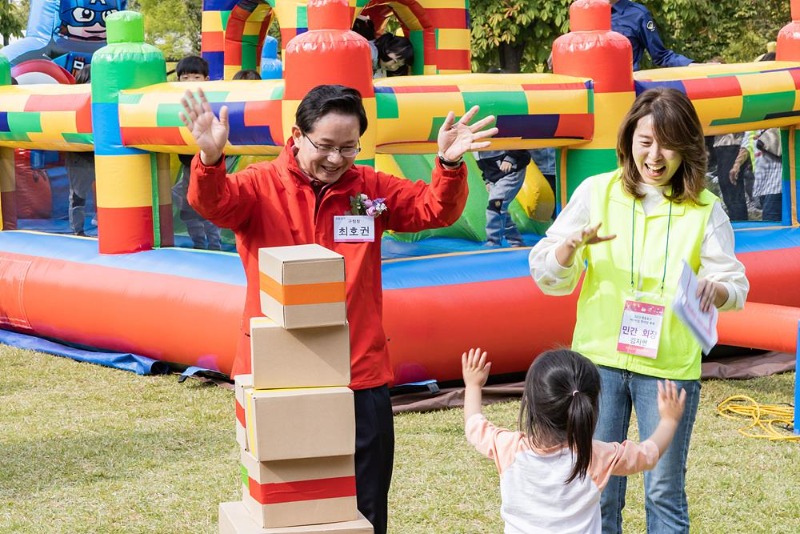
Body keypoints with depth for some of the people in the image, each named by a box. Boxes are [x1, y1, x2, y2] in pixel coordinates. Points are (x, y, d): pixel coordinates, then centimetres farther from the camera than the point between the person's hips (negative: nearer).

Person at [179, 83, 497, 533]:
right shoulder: (260, 185, -2)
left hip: (361, 378, 2)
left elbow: (435, 209, 0)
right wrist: (210, 159, -42)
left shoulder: (371, 189, 6)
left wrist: (449, 165, -21)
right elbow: (212, 204, -19)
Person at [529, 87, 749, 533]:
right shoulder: (597, 192, 1)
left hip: (670, 366, 0)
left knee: (665, 493, 8)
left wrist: (715, 289, -23)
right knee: (597, 491, 7)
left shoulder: (705, 210, 1)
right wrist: (572, 244, -19)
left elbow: (736, 286, 0)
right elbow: (548, 276, 2)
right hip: (599, 359, 1)